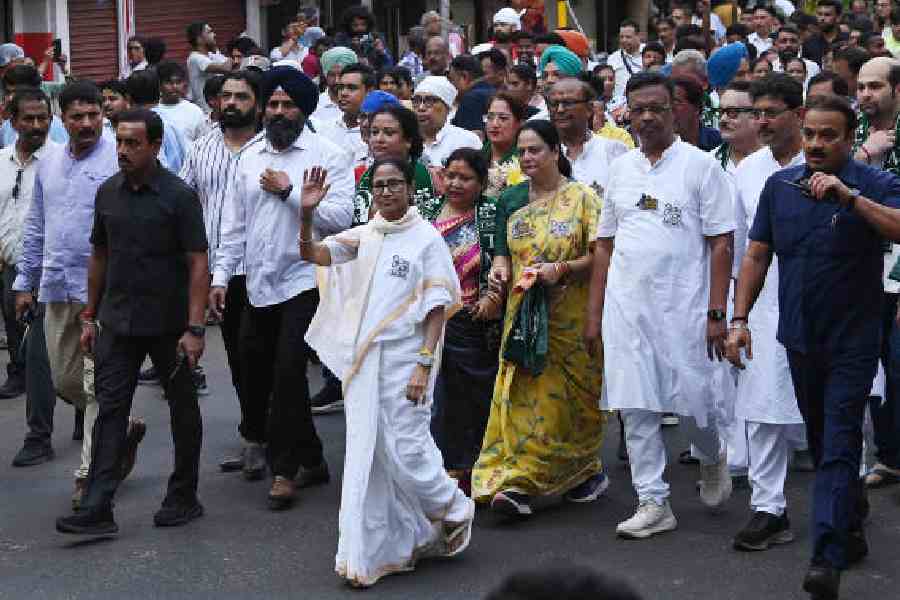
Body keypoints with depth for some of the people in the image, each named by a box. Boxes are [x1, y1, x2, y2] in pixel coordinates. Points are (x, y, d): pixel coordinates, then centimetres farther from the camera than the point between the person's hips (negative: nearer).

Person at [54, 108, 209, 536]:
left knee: (182, 408, 10)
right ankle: (97, 509, -4)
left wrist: (194, 328, -19)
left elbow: (197, 263, -12)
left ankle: (183, 497, 23)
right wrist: (90, 316, 12)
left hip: (168, 323, -4)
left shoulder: (178, 196, -10)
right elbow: (99, 256, 14)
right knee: (110, 408, -2)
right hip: (117, 321, 4)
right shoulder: (108, 192, 6)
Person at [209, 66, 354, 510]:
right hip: (259, 283, 7)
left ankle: (284, 469, -1)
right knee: (253, 369, 10)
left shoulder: (326, 155, -3)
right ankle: (311, 460, 28)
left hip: (304, 280, -6)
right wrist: (220, 275, 10)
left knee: (288, 372, -12)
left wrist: (289, 191, -15)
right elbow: (234, 224, 16)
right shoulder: (251, 157, 14)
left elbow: (341, 217, -15)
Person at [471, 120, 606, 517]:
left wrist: (562, 269, -21)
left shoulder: (582, 197, -2)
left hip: (569, 317, -3)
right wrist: (500, 267, -6)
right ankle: (518, 485, -5)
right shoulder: (511, 200, 12)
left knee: (567, 397, 0)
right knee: (520, 395, -4)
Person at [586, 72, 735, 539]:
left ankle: (711, 459, 31)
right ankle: (653, 504, 10)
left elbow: (720, 243, -4)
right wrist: (594, 314, 10)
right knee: (636, 408, 2)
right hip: (625, 305, 4)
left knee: (695, 400, -2)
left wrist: (716, 313, -11)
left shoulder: (700, 165, -1)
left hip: (683, 306, -4)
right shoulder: (621, 169, 12)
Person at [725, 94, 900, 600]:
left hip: (852, 339, -5)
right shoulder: (781, 185, 4)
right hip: (800, 338, 5)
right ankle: (852, 522, 37)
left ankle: (828, 559, -12)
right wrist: (740, 318, 3)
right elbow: (757, 255, 9)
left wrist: (849, 195, -34)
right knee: (821, 440, 17)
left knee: (839, 445, -9)